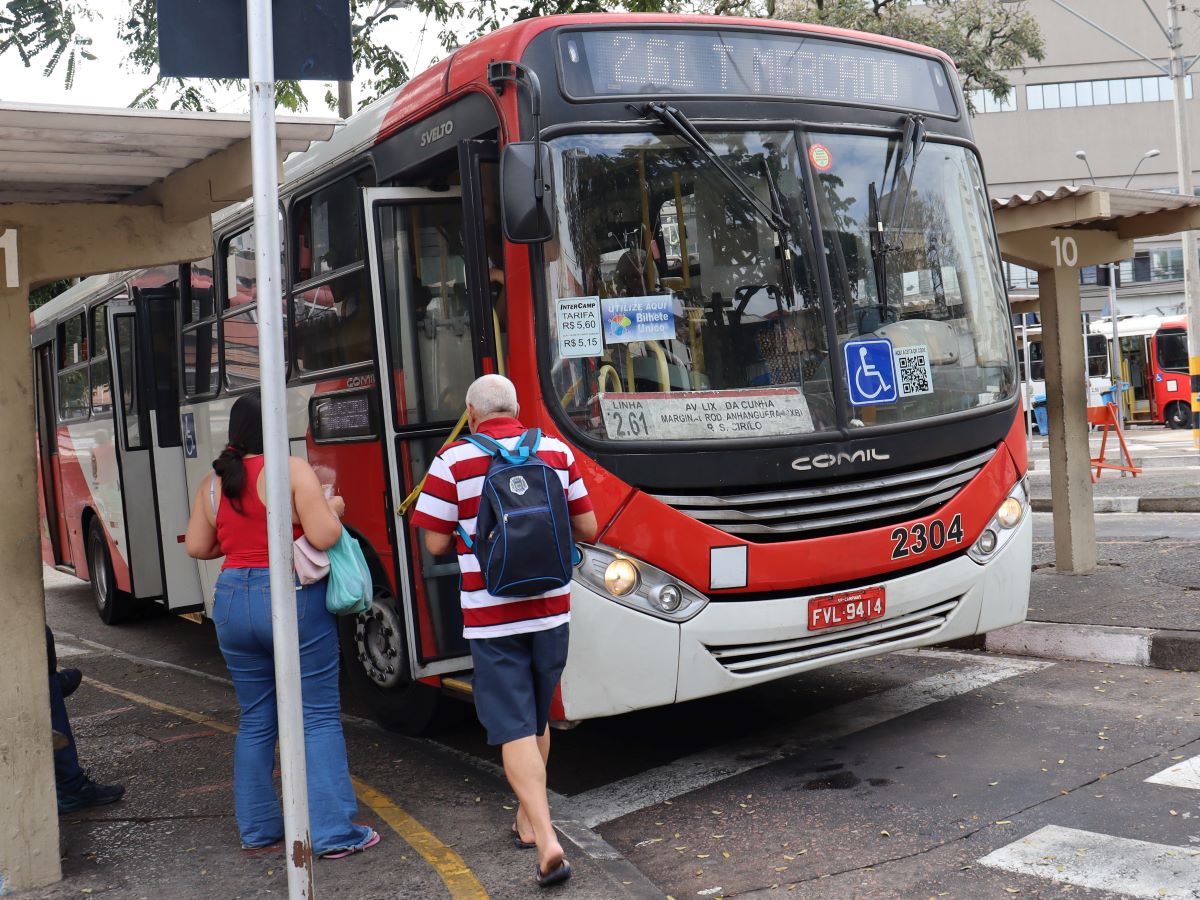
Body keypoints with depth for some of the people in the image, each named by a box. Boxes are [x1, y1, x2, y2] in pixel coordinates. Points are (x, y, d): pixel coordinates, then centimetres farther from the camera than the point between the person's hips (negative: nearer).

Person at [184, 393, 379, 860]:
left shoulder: (214, 481, 6)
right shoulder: (293, 470, -10)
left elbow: (197, 547, 12)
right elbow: (323, 536, -16)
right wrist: (334, 508, 4)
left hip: (232, 603, 5)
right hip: (292, 600, -5)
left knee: (255, 720, 16)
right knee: (319, 716, 2)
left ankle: (257, 829, 23)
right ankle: (333, 833, 3)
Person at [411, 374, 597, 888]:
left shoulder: (453, 461, -7)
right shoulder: (557, 452, 2)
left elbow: (436, 543, -4)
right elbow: (587, 529, 7)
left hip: (491, 618, -4)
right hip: (551, 611, 4)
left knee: (514, 731, -1)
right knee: (538, 721, 20)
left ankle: (548, 842, -12)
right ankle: (528, 821, 34)